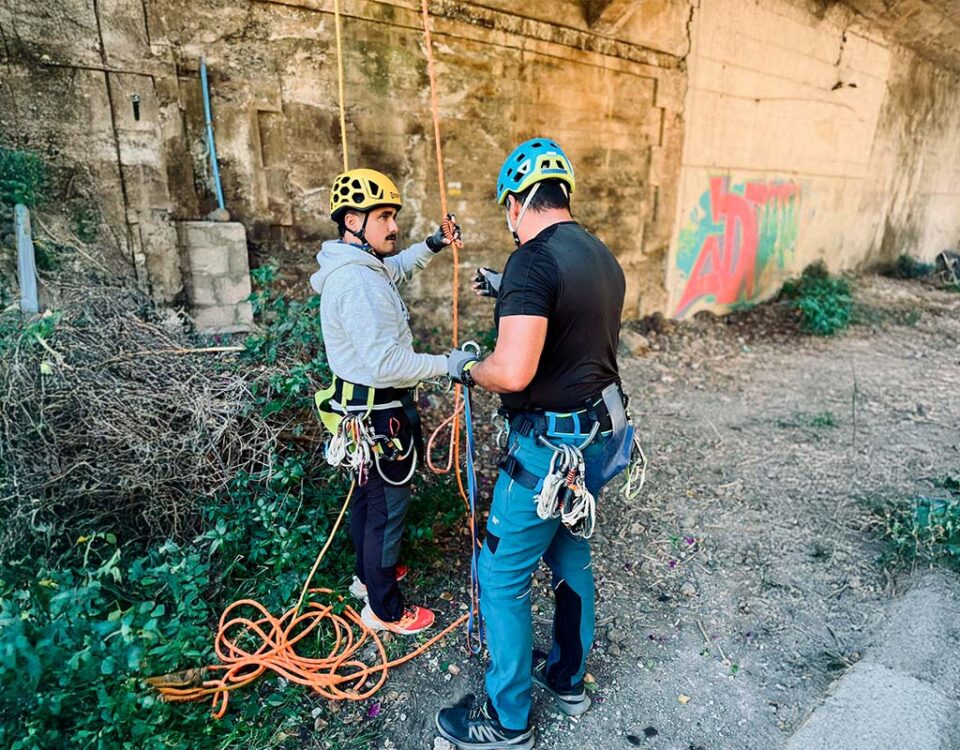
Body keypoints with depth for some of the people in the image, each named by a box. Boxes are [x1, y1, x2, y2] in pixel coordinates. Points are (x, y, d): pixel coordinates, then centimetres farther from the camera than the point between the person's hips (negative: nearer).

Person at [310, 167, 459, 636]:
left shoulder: (355, 265, 6)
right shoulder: (359, 283, -28)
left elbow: (396, 269, 28)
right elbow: (387, 364, -33)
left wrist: (432, 244, 16)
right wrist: (448, 364, -26)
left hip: (360, 405, 11)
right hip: (379, 415, -11)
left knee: (367, 493, 24)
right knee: (388, 506, 4)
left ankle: (368, 574, 45)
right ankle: (384, 610, 22)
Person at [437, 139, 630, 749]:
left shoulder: (533, 261, -20)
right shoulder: (604, 258, 8)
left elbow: (513, 372, -29)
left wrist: (466, 367, -8)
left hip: (548, 447, -9)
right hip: (599, 433, 9)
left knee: (503, 577, 7)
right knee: (571, 557, 23)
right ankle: (569, 678, 43)